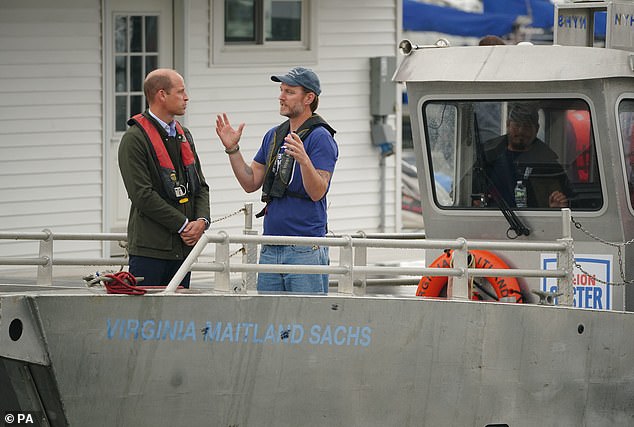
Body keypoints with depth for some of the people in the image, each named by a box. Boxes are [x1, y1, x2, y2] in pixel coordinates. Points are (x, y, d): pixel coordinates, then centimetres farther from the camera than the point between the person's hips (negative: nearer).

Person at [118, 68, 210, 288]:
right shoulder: (135, 139, -8)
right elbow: (143, 195, -15)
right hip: (149, 248, -8)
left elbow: (200, 186, 18)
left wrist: (201, 220, -2)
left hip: (183, 246, 8)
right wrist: (183, 225, -13)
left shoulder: (184, 136, 18)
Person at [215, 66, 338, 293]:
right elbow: (251, 183, 16)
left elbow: (317, 192, -17)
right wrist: (232, 149, 6)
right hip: (270, 247, 8)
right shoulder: (274, 136, 15)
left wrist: (304, 160, -33)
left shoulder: (320, 138, -8)